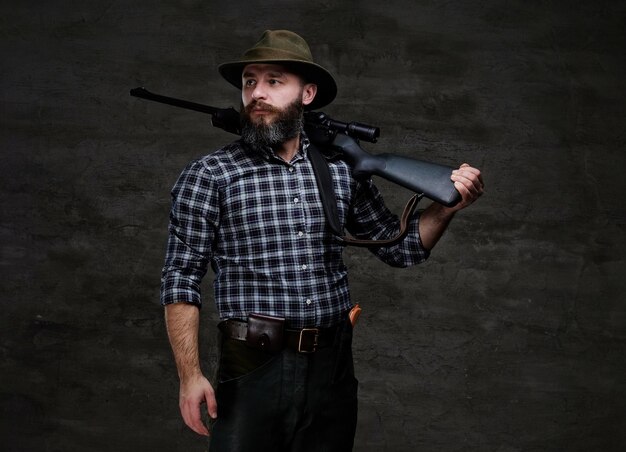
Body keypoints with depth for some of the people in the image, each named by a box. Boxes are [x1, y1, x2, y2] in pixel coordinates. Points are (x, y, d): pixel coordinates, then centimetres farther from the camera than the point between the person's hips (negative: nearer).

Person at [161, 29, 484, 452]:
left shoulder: (342, 170, 7)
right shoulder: (209, 176, -4)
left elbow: (400, 247, 16)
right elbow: (182, 279, -5)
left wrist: (446, 205, -1)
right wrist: (190, 374, -12)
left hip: (333, 370, 3)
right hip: (253, 371, -3)